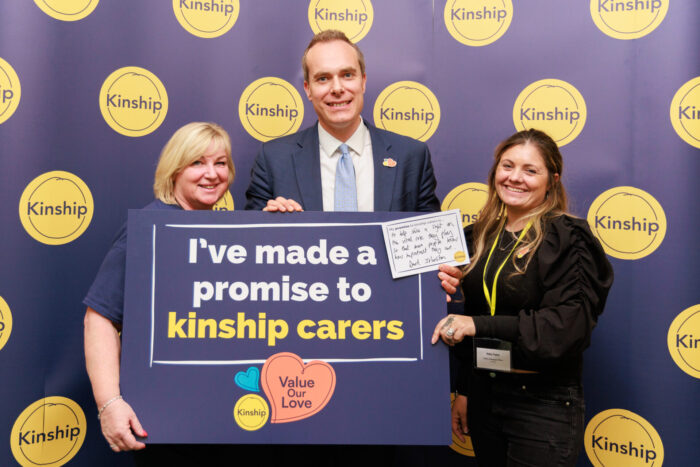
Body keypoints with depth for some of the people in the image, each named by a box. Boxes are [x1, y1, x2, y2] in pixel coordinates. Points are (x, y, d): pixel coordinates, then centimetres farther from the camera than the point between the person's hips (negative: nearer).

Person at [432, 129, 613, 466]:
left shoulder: (568, 238, -11)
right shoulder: (480, 236, 6)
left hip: (544, 403, -5)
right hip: (484, 397, 6)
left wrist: (480, 325, -25)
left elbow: (568, 326, -20)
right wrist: (463, 392, 13)